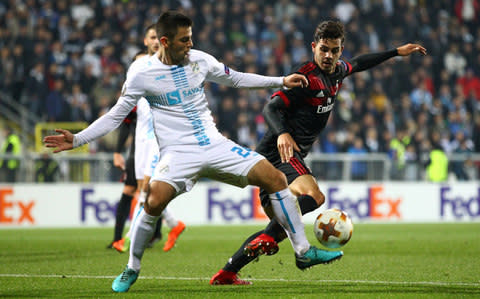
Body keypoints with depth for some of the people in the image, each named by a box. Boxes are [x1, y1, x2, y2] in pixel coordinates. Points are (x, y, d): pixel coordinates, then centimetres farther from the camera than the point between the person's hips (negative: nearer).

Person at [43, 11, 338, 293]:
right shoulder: (143, 73, -6)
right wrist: (76, 140, -9)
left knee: (276, 178, -7)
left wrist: (281, 81, 18)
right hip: (178, 151, -4)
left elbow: (235, 78, 21)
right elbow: (115, 116, 1)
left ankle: (303, 250, 8)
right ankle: (132, 269, -9)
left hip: (215, 144, 4)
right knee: (155, 201, -31)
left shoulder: (200, 60, 4)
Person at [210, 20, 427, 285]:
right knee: (313, 196, -33)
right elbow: (272, 108, -20)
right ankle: (267, 240, -41)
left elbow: (358, 64, 38)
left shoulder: (337, 70, 15)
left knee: (277, 222, 9)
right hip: (281, 152, -10)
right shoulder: (307, 77, -14)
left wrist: (396, 53, 43)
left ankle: (225, 274, 10)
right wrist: (282, 133, -39)